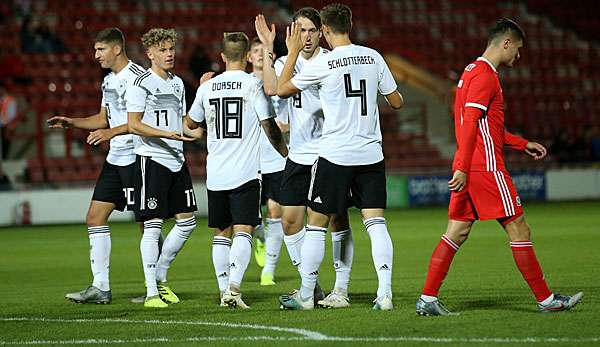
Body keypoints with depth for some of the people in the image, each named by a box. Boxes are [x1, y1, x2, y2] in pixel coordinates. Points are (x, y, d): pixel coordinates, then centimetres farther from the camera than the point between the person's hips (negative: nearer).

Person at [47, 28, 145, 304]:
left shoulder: (138, 77, -13)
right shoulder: (109, 81, 17)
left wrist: (112, 132, -24)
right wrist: (72, 122, 15)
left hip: (136, 158, -10)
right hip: (115, 158, 10)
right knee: (95, 217, 4)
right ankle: (100, 287, 5)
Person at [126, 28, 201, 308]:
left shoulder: (177, 83, 16)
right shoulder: (142, 84, -7)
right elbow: (133, 125, -13)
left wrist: (199, 133, 7)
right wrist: (167, 134, -22)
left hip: (176, 159, 8)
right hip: (151, 159, -8)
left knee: (187, 221, 6)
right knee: (153, 225, -8)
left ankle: (160, 277, 21)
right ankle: (151, 292, -5)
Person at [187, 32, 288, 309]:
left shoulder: (207, 88, 6)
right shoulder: (253, 85, -6)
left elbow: (191, 123, 22)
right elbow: (269, 126, -5)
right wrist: (286, 153, 12)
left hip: (215, 173, 4)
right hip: (246, 172, -4)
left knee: (221, 233, 12)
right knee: (243, 231, -7)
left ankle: (224, 290, 11)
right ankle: (234, 286, -23)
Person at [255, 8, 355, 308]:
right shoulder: (284, 62, 6)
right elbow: (272, 89, -14)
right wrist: (267, 48, -15)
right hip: (298, 156, 4)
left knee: (337, 218, -5)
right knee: (290, 220, 2)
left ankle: (341, 289, 1)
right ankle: (311, 287, 14)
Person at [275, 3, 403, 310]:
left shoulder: (322, 63, -9)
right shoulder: (373, 57, 3)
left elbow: (282, 90, 4)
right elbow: (396, 102, 11)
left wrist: (293, 52, 12)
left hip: (334, 155, -3)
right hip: (371, 155, 3)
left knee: (316, 225, 7)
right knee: (376, 223, 2)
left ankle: (306, 295, 13)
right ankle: (385, 293, -9)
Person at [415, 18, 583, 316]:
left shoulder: (472, 71, 19)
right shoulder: (485, 75, -12)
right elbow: (469, 124, -21)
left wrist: (523, 144, 27)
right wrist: (462, 169, -25)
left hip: (468, 169, 10)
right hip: (486, 167, -10)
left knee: (457, 232, 7)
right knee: (518, 230, -3)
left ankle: (427, 299, 3)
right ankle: (545, 299, 3)